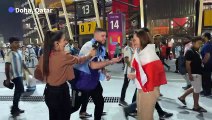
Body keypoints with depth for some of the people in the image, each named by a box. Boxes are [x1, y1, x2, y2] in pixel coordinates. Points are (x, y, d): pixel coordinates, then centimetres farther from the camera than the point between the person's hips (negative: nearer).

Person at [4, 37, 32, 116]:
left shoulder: (19, 52, 8)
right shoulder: (9, 54, -15)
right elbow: (7, 67, -15)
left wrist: (28, 71, 16)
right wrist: (8, 79, -16)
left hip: (20, 75, 8)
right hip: (15, 76, -8)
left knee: (18, 92, 14)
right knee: (20, 90, -9)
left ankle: (15, 108, 27)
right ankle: (14, 109, 5)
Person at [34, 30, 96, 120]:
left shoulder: (44, 56, -2)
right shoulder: (64, 56, -20)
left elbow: (37, 75, 7)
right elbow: (78, 60, -2)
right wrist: (90, 55, 14)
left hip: (49, 91, 7)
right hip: (61, 92, -6)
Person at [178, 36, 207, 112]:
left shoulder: (196, 52, 13)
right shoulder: (190, 52, -17)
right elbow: (188, 64, -21)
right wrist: (189, 74, -23)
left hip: (198, 73, 10)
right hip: (194, 74, -10)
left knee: (195, 88, 20)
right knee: (197, 90, 0)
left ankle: (182, 97, 30)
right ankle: (196, 106, 13)